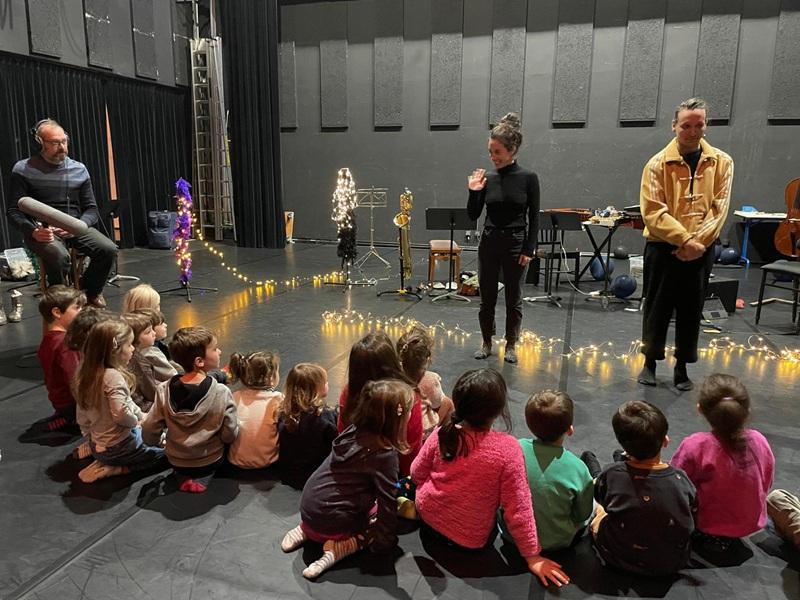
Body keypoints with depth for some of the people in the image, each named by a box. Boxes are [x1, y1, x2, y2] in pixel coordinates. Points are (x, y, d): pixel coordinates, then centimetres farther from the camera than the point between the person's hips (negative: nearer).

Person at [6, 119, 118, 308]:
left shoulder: (79, 169, 11)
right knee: (59, 256, -36)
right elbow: (13, 211, 1)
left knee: (109, 249, -23)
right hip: (43, 231, -3)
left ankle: (90, 292, 5)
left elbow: (92, 209, 10)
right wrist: (33, 231, -20)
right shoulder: (23, 170, 2)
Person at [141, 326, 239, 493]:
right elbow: (230, 435, -18)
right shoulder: (221, 393, -25)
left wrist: (162, 440, 11)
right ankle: (204, 477, 13)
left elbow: (149, 434, -11)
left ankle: (184, 477, 14)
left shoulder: (164, 390, -18)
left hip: (176, 461, 2)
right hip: (210, 461, -1)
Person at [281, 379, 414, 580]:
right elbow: (387, 501, -17)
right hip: (331, 523, -7)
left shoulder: (354, 431, -1)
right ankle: (338, 548, -8)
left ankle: (307, 530, 15)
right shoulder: (385, 454, -22)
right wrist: (385, 540, -3)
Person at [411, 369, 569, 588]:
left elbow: (417, 474, -2)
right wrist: (532, 557, -8)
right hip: (469, 540, -3)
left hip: (428, 516, 4)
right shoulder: (507, 448, -30)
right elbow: (517, 509, -22)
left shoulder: (441, 434, -18)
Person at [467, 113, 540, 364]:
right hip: (489, 244, 3)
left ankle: (510, 345, 23)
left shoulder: (528, 178, -6)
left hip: (515, 245, -3)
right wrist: (473, 192, -11)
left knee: (513, 299, 8)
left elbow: (534, 218, -4)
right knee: (487, 298, 10)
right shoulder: (487, 179, 1)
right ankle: (486, 343, 25)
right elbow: (473, 215, 3)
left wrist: (528, 249, -8)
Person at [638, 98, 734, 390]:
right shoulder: (658, 163, -5)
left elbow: (719, 209, -3)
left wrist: (696, 242, -15)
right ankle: (650, 362, 23)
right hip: (662, 250, -2)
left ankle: (682, 367, 23)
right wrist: (684, 239, -20)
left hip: (700, 252, 2)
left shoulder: (721, 162, 2)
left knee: (691, 312, 9)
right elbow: (653, 211, -12)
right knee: (657, 308, 7)